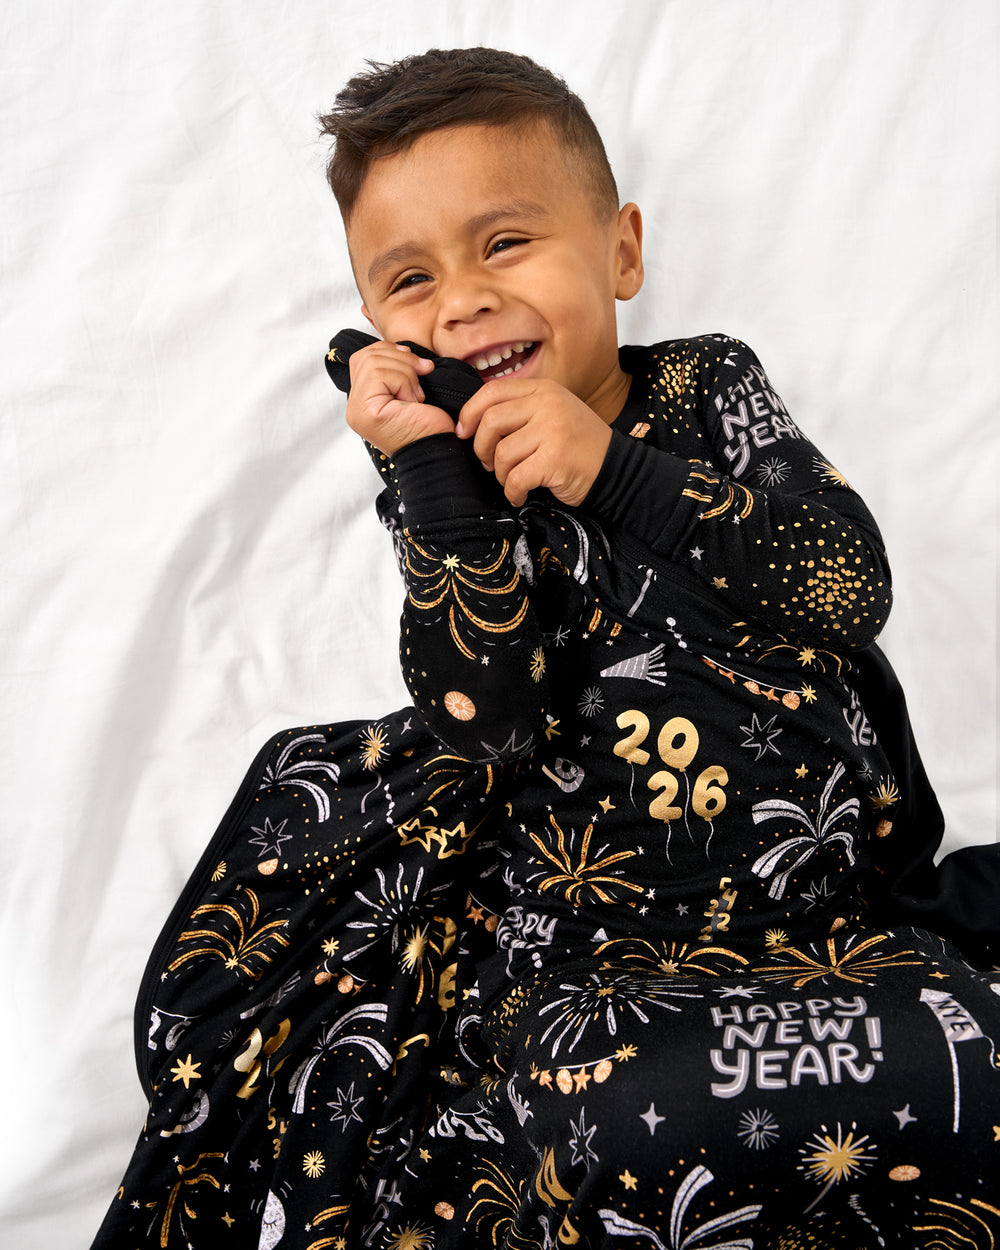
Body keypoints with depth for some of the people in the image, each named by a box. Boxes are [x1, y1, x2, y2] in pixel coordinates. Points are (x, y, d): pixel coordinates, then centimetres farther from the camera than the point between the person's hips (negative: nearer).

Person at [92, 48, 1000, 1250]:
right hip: (596, 921, 1)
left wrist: (612, 471, -20)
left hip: (819, 919, -1)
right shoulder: (449, 493, 0)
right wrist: (434, 472, -21)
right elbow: (483, 731, -15)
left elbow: (850, 586, -12)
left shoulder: (712, 385, 2)